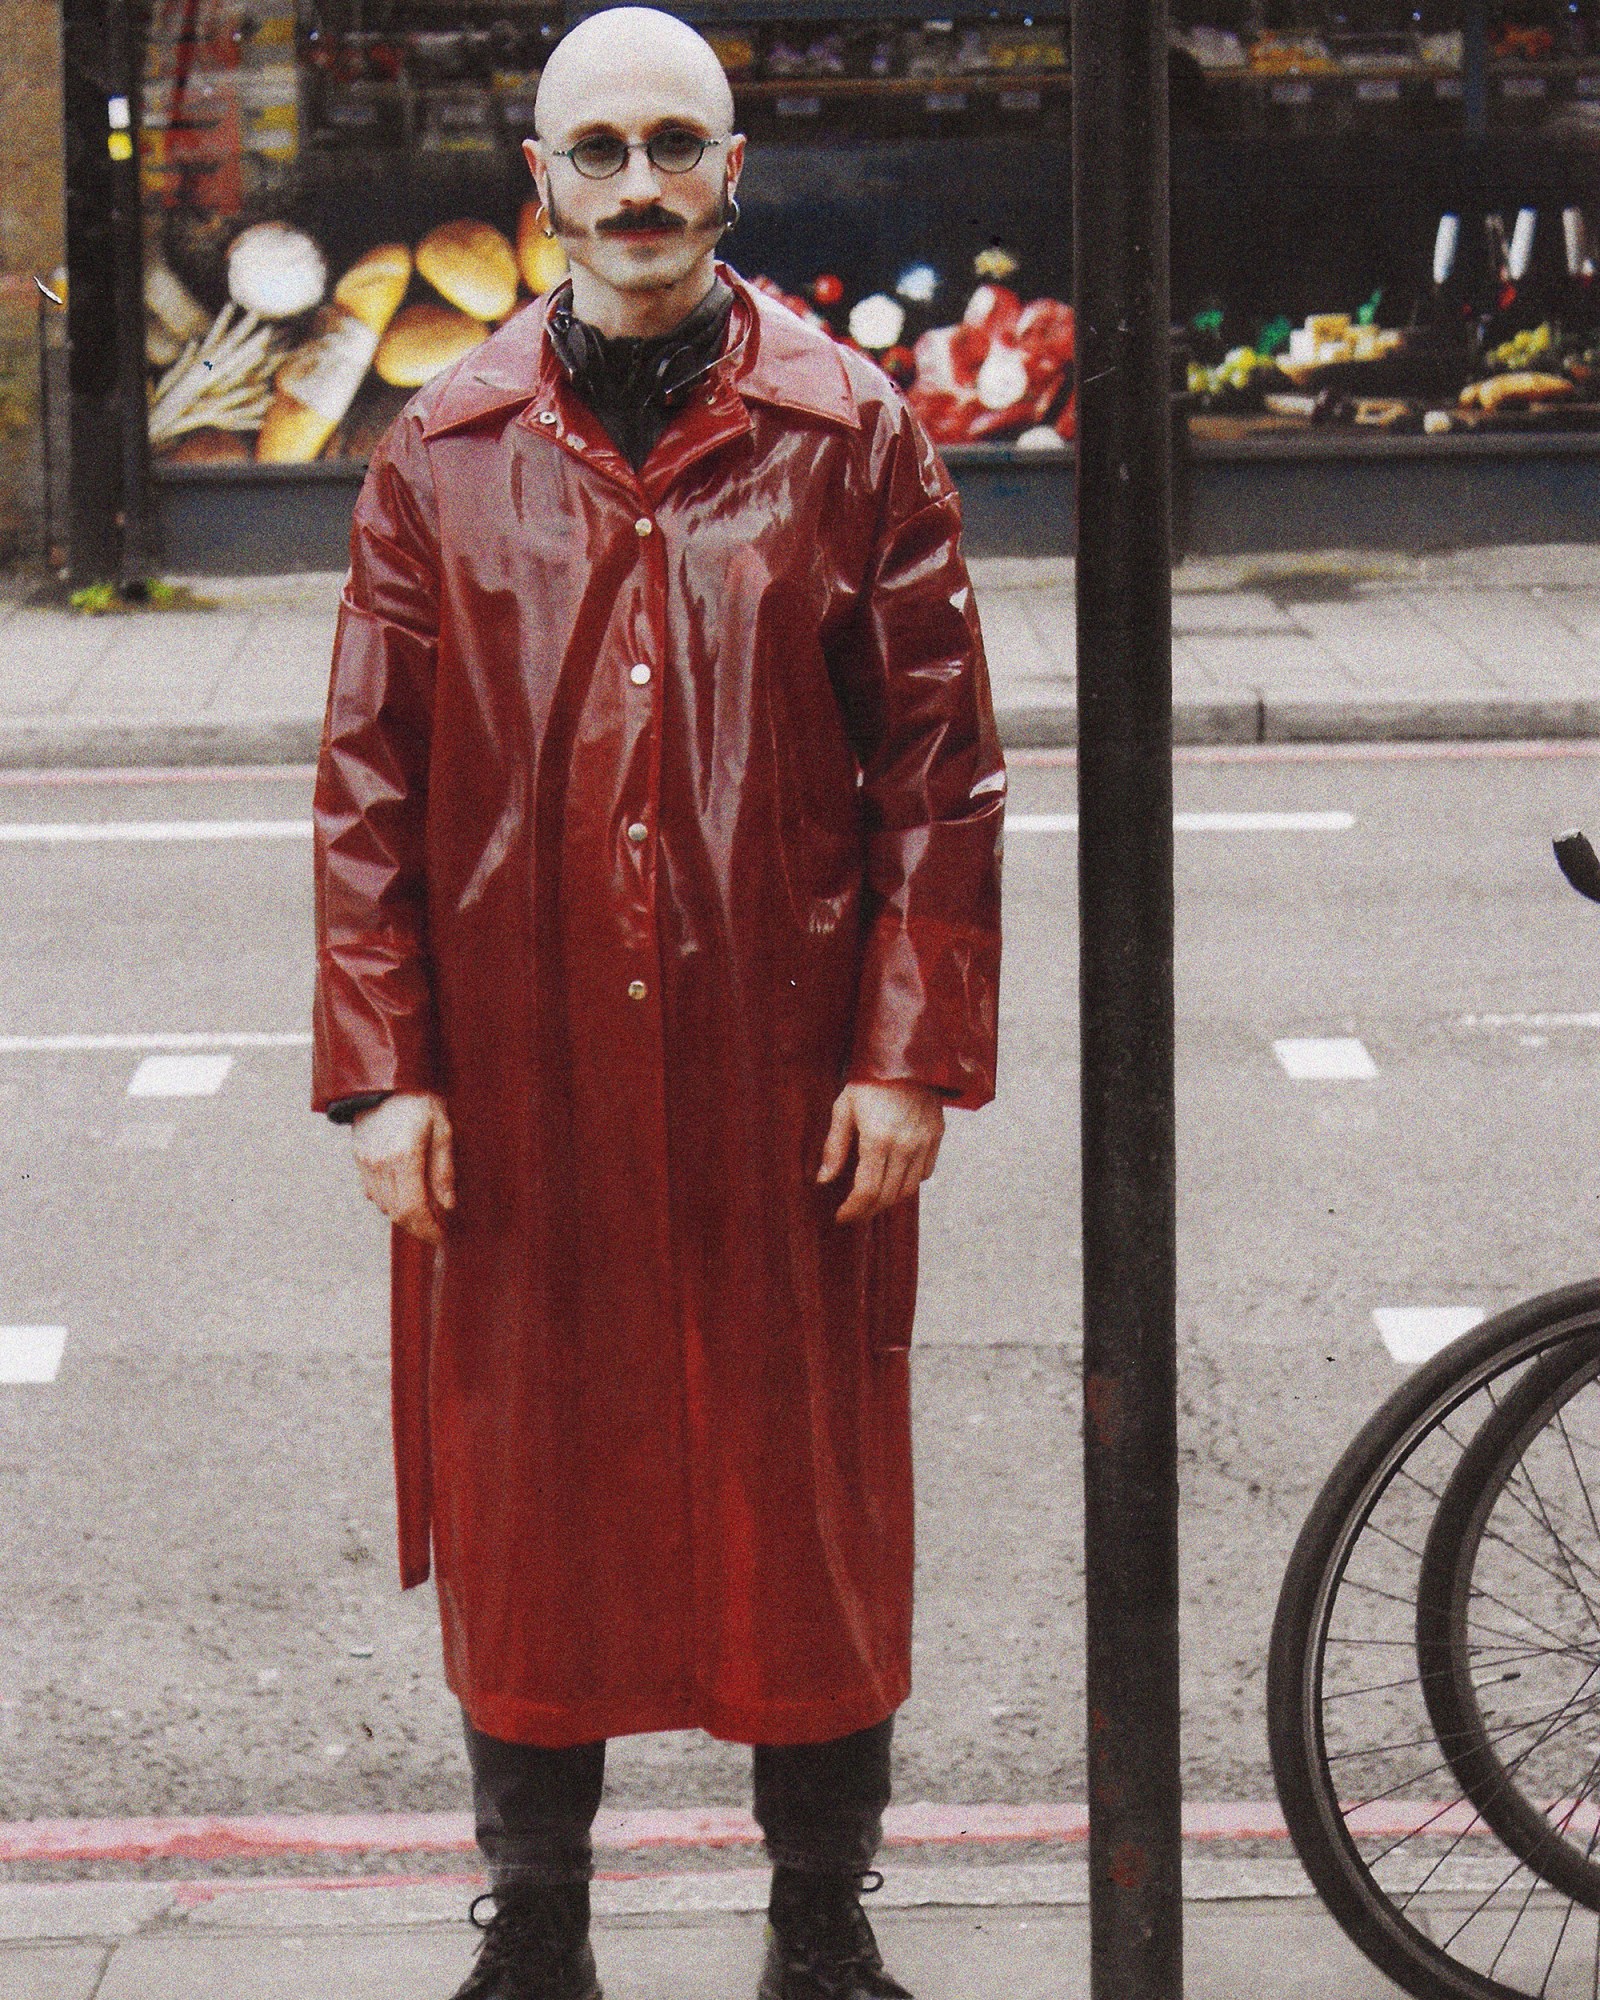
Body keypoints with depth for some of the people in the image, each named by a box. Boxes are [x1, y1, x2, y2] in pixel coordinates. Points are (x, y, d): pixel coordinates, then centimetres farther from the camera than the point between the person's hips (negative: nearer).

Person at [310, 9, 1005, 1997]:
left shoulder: (851, 437, 1)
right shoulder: (441, 456, 4)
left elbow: (938, 770, 0)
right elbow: (367, 782, 4)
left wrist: (913, 1054, -7)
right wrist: (383, 1067, -3)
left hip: (785, 1085, -1)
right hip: (517, 1090, 1)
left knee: (810, 1510, 6)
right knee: (524, 1511, 8)